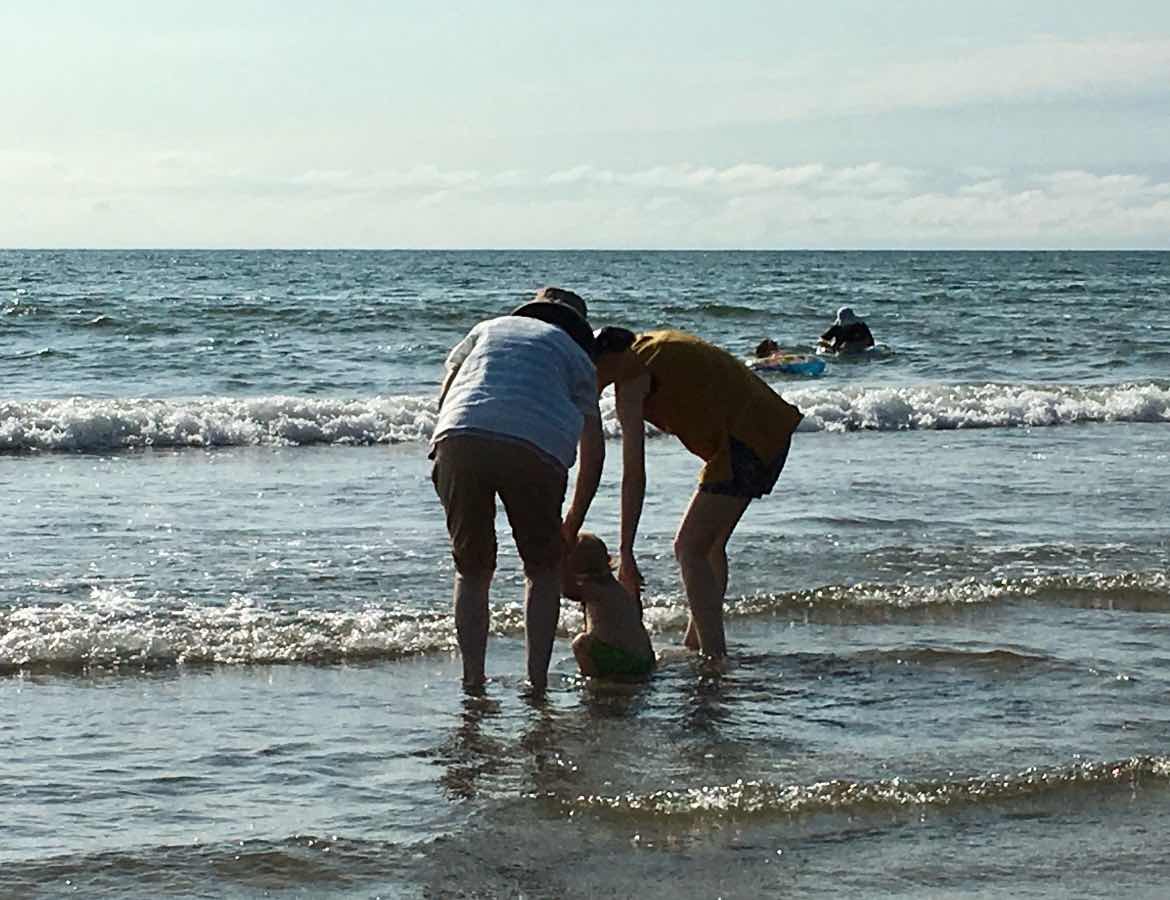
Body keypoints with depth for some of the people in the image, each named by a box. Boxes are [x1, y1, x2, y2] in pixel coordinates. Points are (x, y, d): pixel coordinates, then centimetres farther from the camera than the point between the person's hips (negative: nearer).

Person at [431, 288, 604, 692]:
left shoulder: (487, 329, 35)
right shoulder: (575, 353, 29)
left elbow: (444, 396, 26)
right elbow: (594, 447, 29)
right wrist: (573, 522, 37)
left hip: (458, 436, 2)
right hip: (537, 446, -2)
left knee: (472, 569, 16)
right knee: (543, 569, 17)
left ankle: (473, 678, 11)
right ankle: (537, 678, 11)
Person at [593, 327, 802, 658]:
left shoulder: (631, 375, -11)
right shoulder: (645, 347, 15)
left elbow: (634, 475, -15)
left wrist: (625, 555, -15)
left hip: (746, 440, -10)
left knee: (690, 549, -9)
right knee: (709, 546, 21)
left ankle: (715, 658, -14)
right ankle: (695, 645, 32)